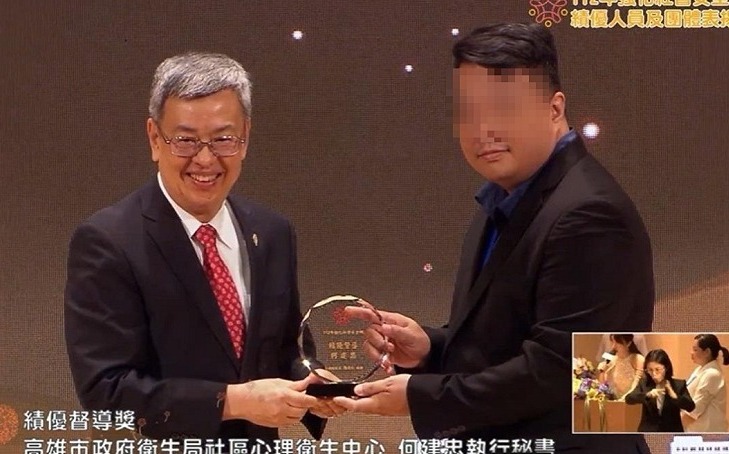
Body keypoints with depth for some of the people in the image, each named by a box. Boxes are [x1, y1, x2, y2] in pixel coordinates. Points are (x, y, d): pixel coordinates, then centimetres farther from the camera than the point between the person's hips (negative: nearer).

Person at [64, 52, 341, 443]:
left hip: (260, 443, 5)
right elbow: (105, 388, -22)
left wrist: (307, 388, -11)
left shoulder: (273, 234, 0)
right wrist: (233, 400, -27)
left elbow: (282, 351, 9)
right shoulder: (107, 242, -17)